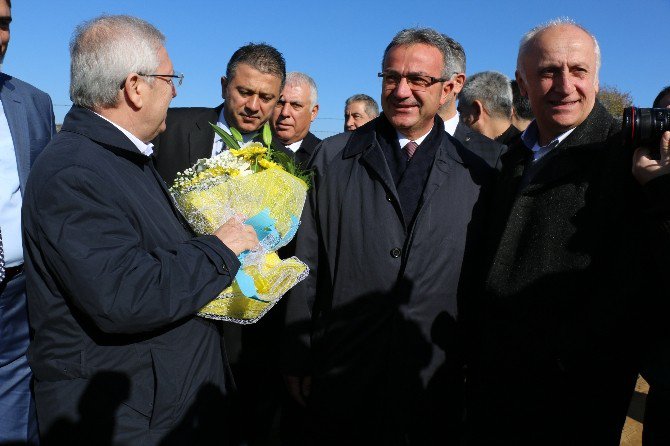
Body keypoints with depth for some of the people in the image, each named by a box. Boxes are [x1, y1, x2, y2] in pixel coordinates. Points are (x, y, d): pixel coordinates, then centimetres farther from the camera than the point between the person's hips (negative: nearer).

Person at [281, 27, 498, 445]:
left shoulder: (478, 177, -1)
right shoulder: (333, 157, 0)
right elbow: (307, 266, 0)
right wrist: (297, 363, 1)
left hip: (436, 383, 0)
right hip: (340, 378, 0)